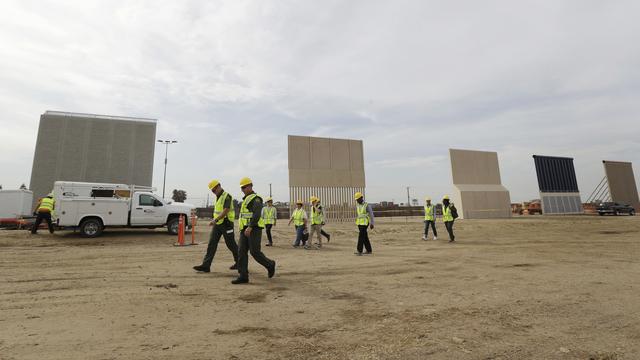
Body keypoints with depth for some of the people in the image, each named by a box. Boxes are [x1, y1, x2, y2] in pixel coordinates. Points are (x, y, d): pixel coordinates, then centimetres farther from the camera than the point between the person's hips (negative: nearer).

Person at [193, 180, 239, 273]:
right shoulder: (218, 197, 14)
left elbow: (226, 211, -26)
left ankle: (239, 262, 22)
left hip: (226, 224, -8)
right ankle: (206, 265, -3)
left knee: (231, 244, 4)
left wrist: (215, 220, -34)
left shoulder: (227, 196, -15)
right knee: (211, 244, -1)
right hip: (218, 224, 8)